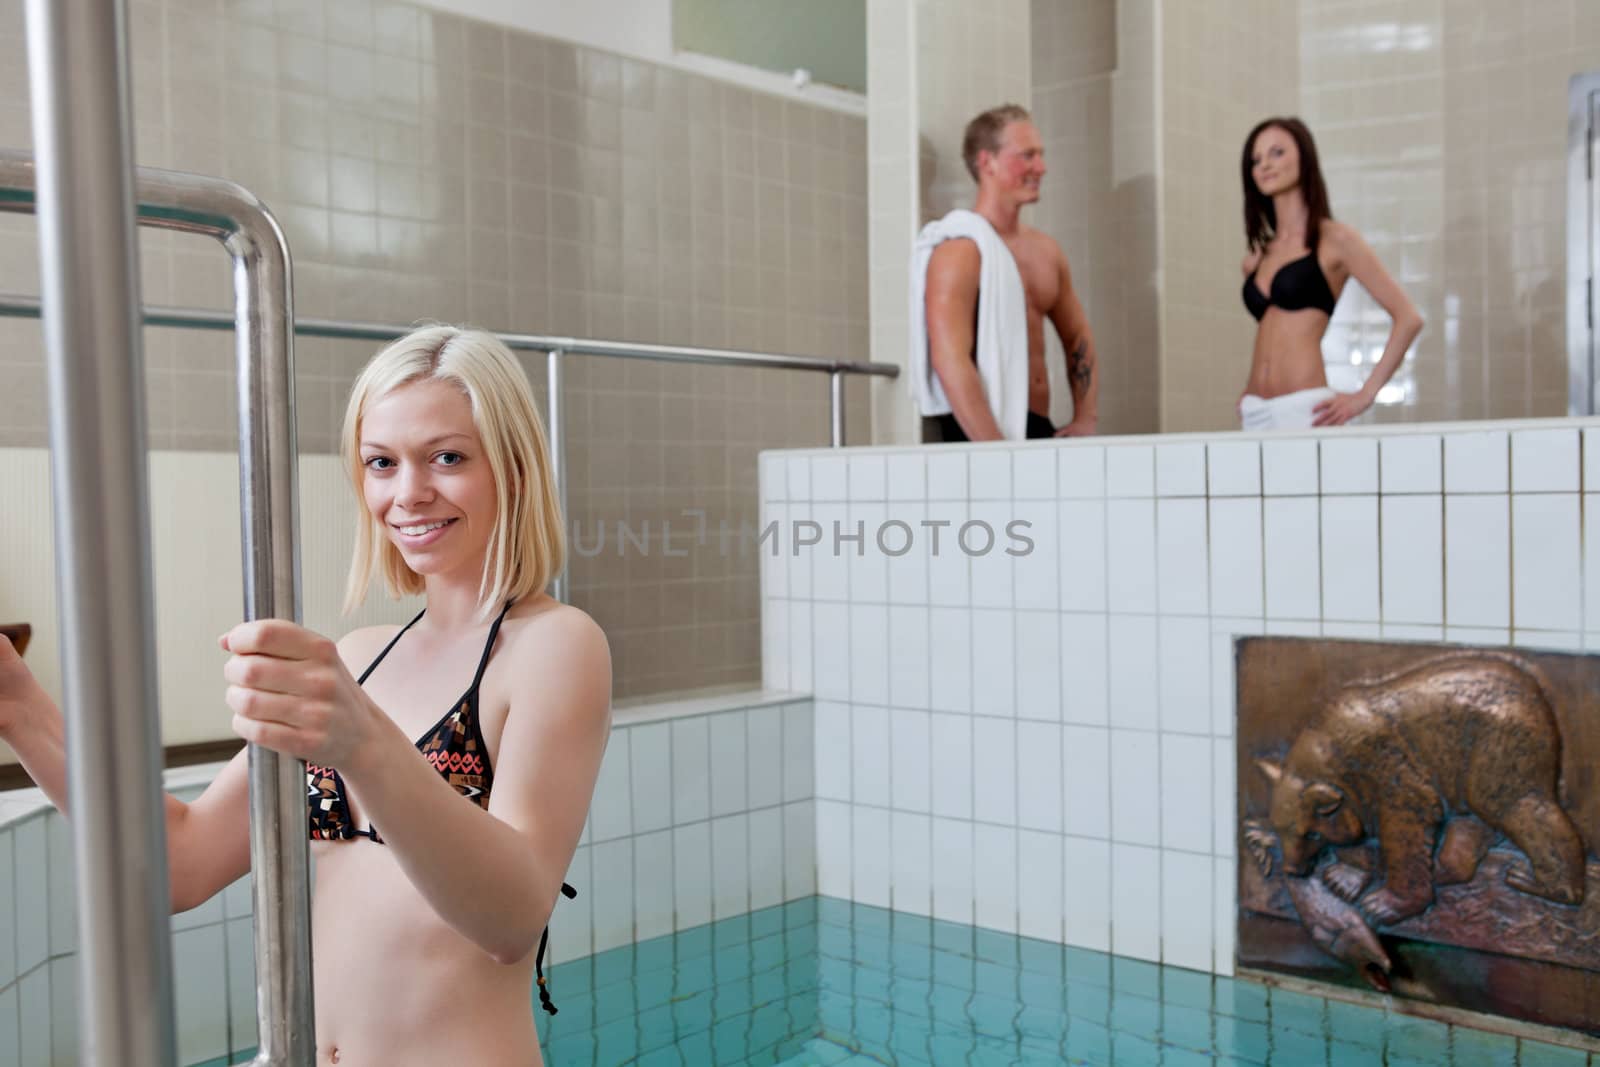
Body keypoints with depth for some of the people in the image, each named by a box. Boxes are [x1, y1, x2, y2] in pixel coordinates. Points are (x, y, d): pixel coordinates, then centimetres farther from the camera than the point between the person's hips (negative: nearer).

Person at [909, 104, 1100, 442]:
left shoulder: (1045, 249, 15)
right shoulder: (960, 249, -9)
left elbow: (1078, 339, 24)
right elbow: (950, 363, -19)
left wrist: (1085, 420, 10)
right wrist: (998, 453, -23)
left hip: (1040, 431, 7)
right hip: (979, 435, -7)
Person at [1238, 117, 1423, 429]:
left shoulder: (1335, 239, 1)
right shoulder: (1256, 258, 16)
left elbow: (1408, 318, -3)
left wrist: (1365, 395, -9)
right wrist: (1249, 396, 14)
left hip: (1305, 412, -5)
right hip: (1254, 414, 5)